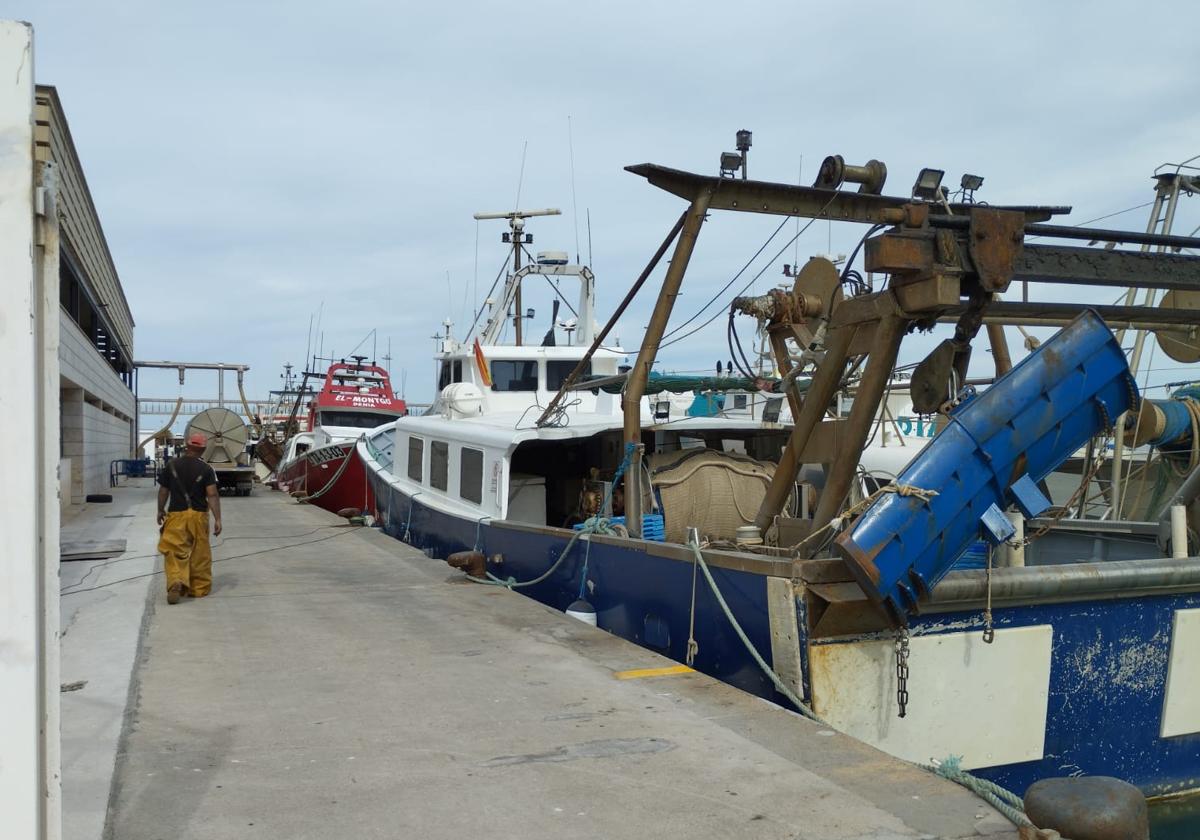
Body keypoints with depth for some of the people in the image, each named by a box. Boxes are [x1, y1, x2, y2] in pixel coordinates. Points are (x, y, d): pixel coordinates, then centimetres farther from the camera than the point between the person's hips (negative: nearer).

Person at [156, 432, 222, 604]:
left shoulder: (171, 465, 0)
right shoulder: (205, 469, -5)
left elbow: (163, 491, 6)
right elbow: (212, 495, -12)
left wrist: (161, 510, 20)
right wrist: (217, 519, -11)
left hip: (176, 514, 0)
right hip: (198, 515, 0)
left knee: (175, 552, 1)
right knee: (199, 554, 11)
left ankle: (176, 582, -21)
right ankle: (199, 588, 18)